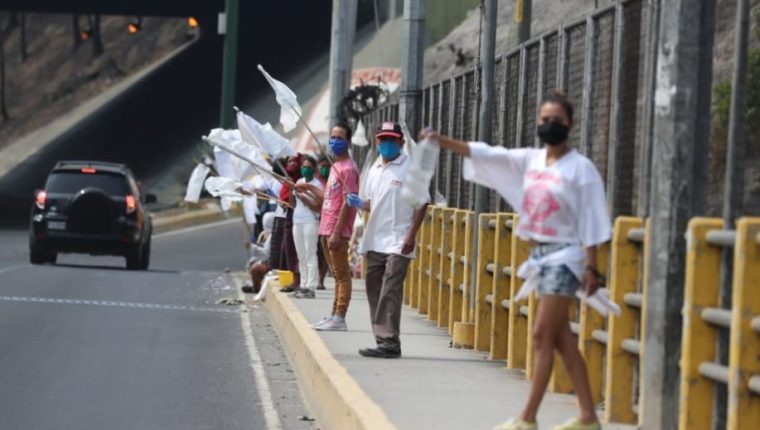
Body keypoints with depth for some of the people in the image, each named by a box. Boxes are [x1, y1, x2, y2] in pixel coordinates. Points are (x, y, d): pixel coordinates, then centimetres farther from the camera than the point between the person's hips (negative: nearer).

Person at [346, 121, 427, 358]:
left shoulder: (411, 168, -6)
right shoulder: (374, 169, 15)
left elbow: (421, 203, -7)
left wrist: (411, 236, -14)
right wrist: (359, 203, 1)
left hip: (397, 243, -7)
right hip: (374, 241, 7)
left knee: (390, 293, -13)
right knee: (374, 292, 7)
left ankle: (389, 342, -13)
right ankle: (382, 340, 13)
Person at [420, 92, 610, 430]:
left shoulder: (581, 168, -8)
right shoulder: (529, 160, 9)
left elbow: (591, 223, -10)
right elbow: (483, 154, 4)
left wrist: (591, 268, -14)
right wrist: (441, 141, -6)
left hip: (565, 255, -7)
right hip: (539, 254, 7)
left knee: (542, 336, -8)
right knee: (561, 339, 8)